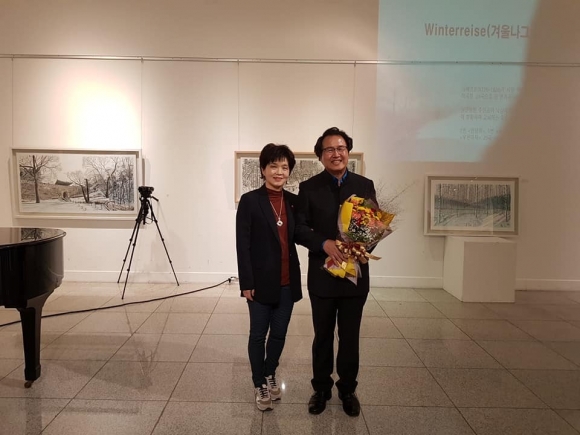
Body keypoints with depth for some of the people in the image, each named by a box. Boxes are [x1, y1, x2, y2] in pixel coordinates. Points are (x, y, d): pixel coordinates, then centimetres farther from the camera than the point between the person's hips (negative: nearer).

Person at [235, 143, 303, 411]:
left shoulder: (294, 201, 6)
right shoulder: (250, 201, -8)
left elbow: (299, 237, 10)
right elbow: (243, 245, -10)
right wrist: (247, 283, -13)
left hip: (288, 282, 4)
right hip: (262, 281, -4)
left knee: (279, 333, 15)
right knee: (258, 334, 9)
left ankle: (270, 375, 38)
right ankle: (259, 384, 28)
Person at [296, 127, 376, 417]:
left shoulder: (365, 185, 2)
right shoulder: (309, 187, -2)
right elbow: (299, 228, -6)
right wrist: (324, 243, -23)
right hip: (322, 275, -1)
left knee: (349, 338, 13)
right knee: (323, 337, 14)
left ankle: (348, 390, 32)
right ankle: (321, 388, 32)